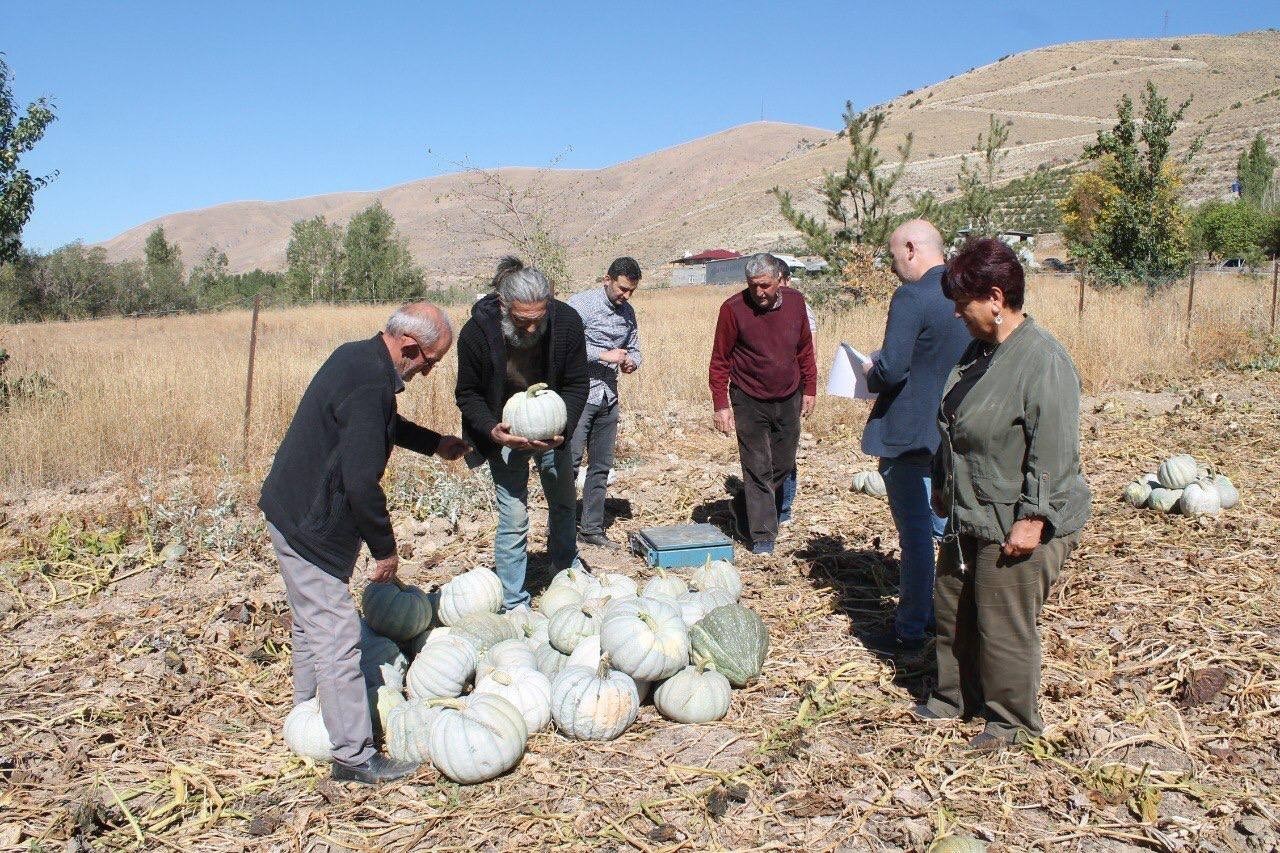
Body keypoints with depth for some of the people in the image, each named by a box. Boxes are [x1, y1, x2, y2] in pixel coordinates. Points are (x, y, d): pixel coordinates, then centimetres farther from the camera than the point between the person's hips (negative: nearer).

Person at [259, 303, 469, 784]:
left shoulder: (357, 357, 5)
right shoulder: (369, 386, -27)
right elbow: (362, 482, -28)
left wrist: (435, 444, 28)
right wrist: (385, 548, -17)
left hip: (297, 513, 11)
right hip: (311, 526, -11)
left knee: (312, 625, 24)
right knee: (338, 639, -4)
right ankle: (354, 756, 5)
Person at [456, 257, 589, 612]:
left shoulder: (567, 322, -22)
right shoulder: (476, 333, -26)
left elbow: (577, 384, -11)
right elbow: (468, 394, -12)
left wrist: (562, 426, -28)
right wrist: (492, 430, -31)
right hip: (506, 435, -3)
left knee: (564, 504, 18)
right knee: (513, 517, -6)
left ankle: (567, 573, 44)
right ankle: (514, 604, 9)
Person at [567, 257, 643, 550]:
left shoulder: (628, 312, 11)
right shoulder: (581, 304, -9)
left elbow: (633, 348, 19)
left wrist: (631, 361, -4)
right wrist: (604, 355, -21)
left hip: (608, 397, 7)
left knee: (601, 466, 11)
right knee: (570, 462, -9)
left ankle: (592, 528, 20)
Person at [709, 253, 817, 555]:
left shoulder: (795, 302, -2)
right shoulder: (733, 308, -14)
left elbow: (805, 349, 11)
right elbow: (719, 361, -9)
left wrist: (809, 390, 11)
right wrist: (721, 406, -13)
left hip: (788, 400, 5)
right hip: (749, 402, -4)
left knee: (783, 465, 13)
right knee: (758, 470, -2)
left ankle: (743, 510, 34)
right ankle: (762, 536, 6)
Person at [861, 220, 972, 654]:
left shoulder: (912, 297, -20)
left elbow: (892, 369, -25)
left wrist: (870, 375, -3)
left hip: (909, 434, -8)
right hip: (954, 435, 8)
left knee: (915, 534, 0)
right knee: (945, 529, 19)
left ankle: (909, 630, 11)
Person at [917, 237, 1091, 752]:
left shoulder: (1043, 361, -22)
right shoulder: (980, 350, 8)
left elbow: (1053, 451, -24)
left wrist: (1031, 519, -24)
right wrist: (945, 487, 23)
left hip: (1016, 528, -10)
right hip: (969, 518, 10)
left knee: (1003, 626, 3)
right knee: (952, 611, 19)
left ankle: (1012, 719, 23)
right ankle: (955, 696, 38)